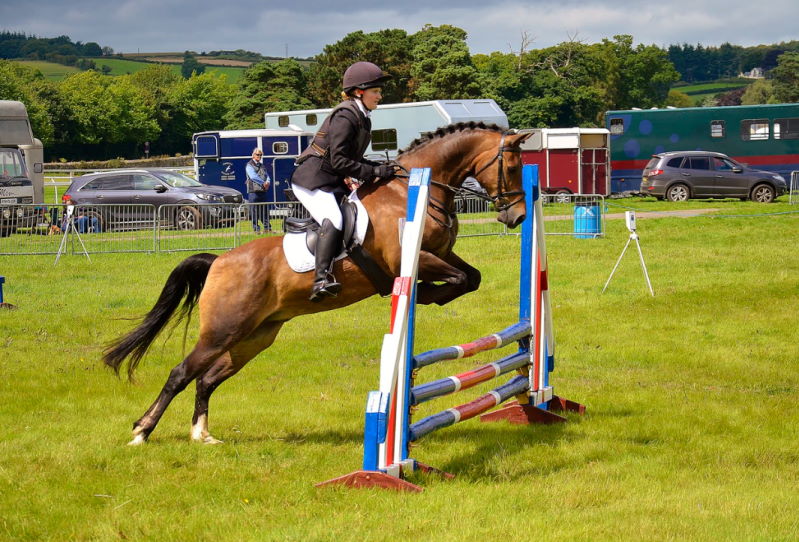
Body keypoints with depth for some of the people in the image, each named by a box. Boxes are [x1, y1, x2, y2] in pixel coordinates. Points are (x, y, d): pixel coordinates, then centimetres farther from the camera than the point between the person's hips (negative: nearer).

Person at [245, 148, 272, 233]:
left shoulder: (262, 166, 21)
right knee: (254, 212, -4)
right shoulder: (249, 165, 0)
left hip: (263, 191, 6)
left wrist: (268, 182, -10)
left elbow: (267, 175, 13)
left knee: (265, 210, 7)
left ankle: (267, 228, 11)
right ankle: (256, 229, -1)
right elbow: (253, 177, -13)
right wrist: (263, 183, -16)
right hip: (253, 191, -6)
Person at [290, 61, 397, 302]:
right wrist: (374, 172, -21)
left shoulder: (363, 119, 15)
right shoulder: (345, 117, -15)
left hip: (333, 183, 11)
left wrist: (380, 168, 6)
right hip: (312, 180, -11)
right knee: (333, 220, -31)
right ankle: (321, 280, -44)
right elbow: (338, 161, -22)